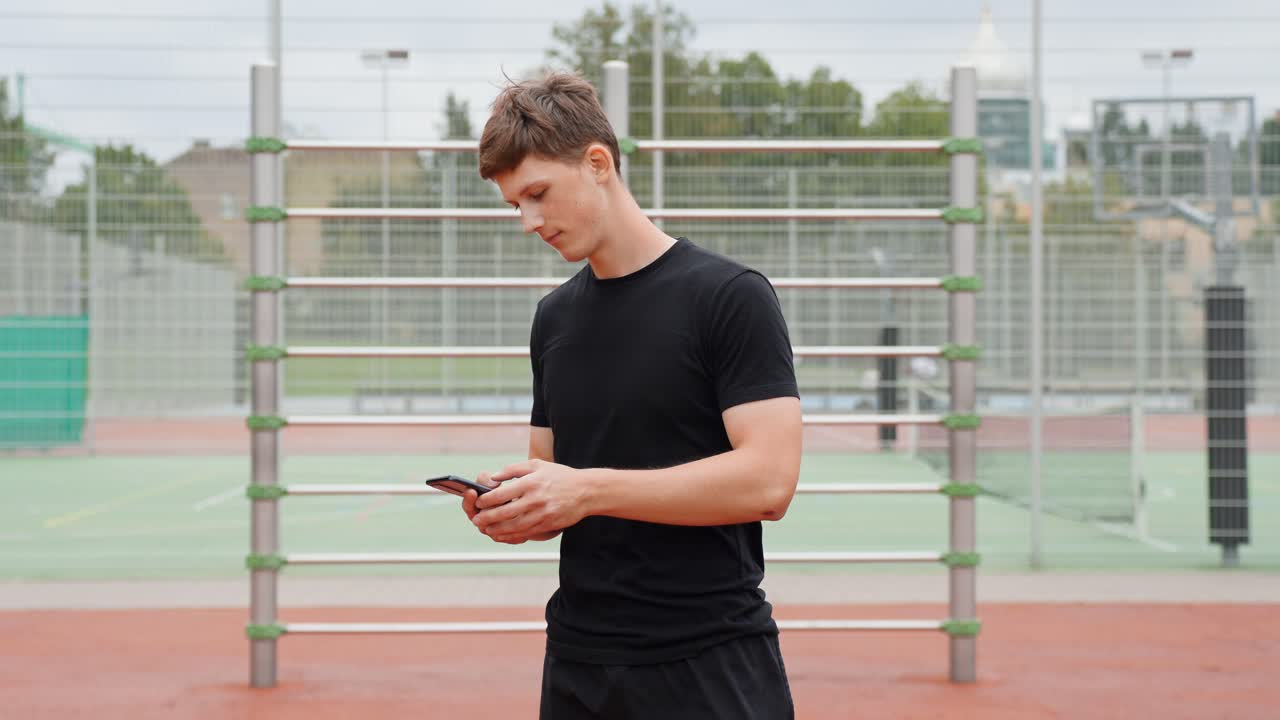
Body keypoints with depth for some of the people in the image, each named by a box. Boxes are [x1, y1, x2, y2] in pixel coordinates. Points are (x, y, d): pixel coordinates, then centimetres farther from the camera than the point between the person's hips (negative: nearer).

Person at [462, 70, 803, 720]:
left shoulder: (730, 296, -9)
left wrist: (588, 489, -20)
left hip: (710, 667, -6)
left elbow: (766, 480, -17)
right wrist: (515, 509, -5)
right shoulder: (553, 317, 11)